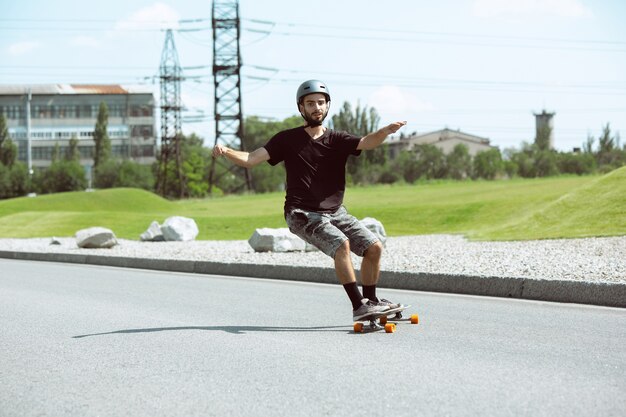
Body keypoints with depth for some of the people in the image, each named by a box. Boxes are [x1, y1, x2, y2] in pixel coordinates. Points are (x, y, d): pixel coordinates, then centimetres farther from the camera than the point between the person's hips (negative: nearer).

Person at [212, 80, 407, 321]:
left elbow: (367, 143, -14)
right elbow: (250, 160, -5)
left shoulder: (336, 140, 6)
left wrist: (386, 131, -36)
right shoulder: (288, 140, 1)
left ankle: (371, 301, 14)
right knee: (341, 244, -28)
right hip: (302, 214, -5)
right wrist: (225, 152, -25)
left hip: (334, 212, 5)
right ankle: (358, 307, -28)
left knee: (374, 247, -4)